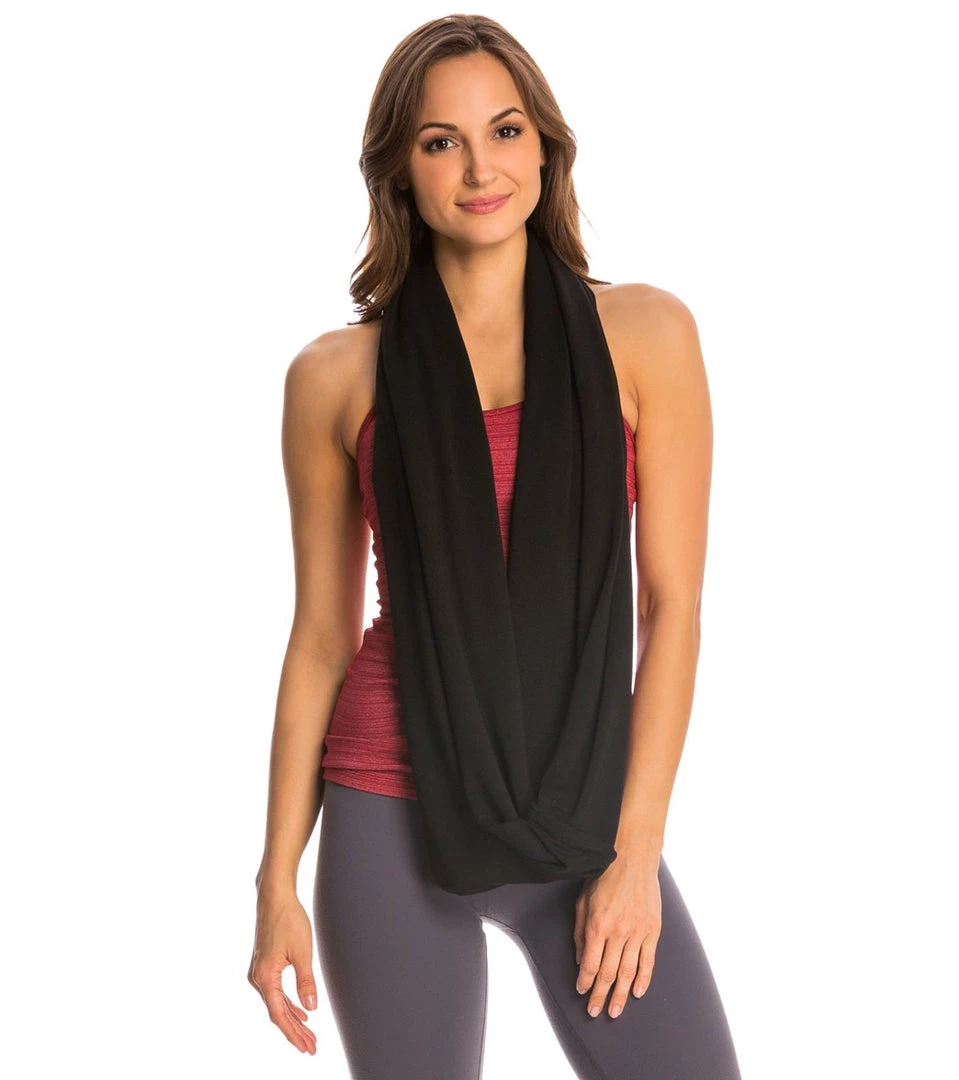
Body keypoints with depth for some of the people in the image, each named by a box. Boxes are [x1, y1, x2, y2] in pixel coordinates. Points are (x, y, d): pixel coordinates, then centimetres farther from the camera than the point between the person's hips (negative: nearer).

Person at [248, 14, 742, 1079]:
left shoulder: (642, 334, 1)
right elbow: (320, 637, 6)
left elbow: (671, 604, -1)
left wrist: (636, 851, -6)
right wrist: (278, 881, 5)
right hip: (393, 818, 0)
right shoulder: (335, 378, 2)